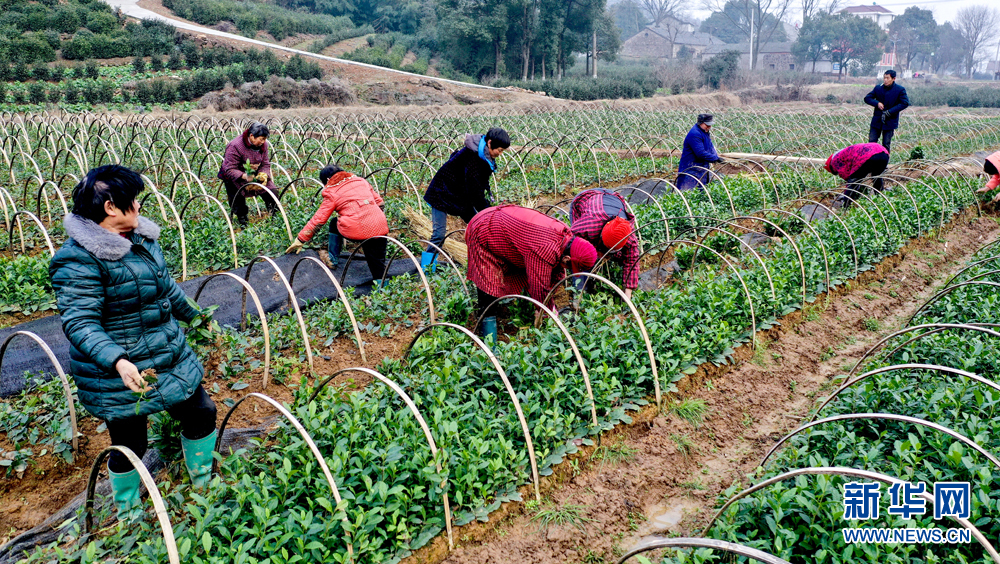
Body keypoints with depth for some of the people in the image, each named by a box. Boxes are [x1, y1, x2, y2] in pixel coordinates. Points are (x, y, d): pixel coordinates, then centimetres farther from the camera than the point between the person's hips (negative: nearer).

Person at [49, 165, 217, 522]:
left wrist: (193, 315, 31)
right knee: (130, 445, 10)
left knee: (201, 414, 16)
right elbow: (79, 322, -27)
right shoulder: (79, 259, -22)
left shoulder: (142, 236, 3)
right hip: (120, 375, -7)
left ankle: (205, 485, 42)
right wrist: (117, 361, -41)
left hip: (171, 358, 8)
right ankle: (128, 515, 38)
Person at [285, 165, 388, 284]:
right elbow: (380, 203, 21)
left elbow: (318, 220, 7)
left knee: (335, 224, 28)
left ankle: (333, 260, 32)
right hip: (380, 228, 3)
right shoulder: (361, 181, 20)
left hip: (355, 231, -3)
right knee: (379, 265, 14)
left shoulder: (332, 193, 8)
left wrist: (300, 239, 14)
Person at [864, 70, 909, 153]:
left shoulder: (900, 90, -6)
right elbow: (867, 98, 6)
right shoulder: (878, 88, 4)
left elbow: (905, 103, -13)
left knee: (886, 145, 2)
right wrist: (877, 103, -14)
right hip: (877, 121, 3)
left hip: (890, 122, -3)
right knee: (871, 142, 2)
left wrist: (889, 112, -19)